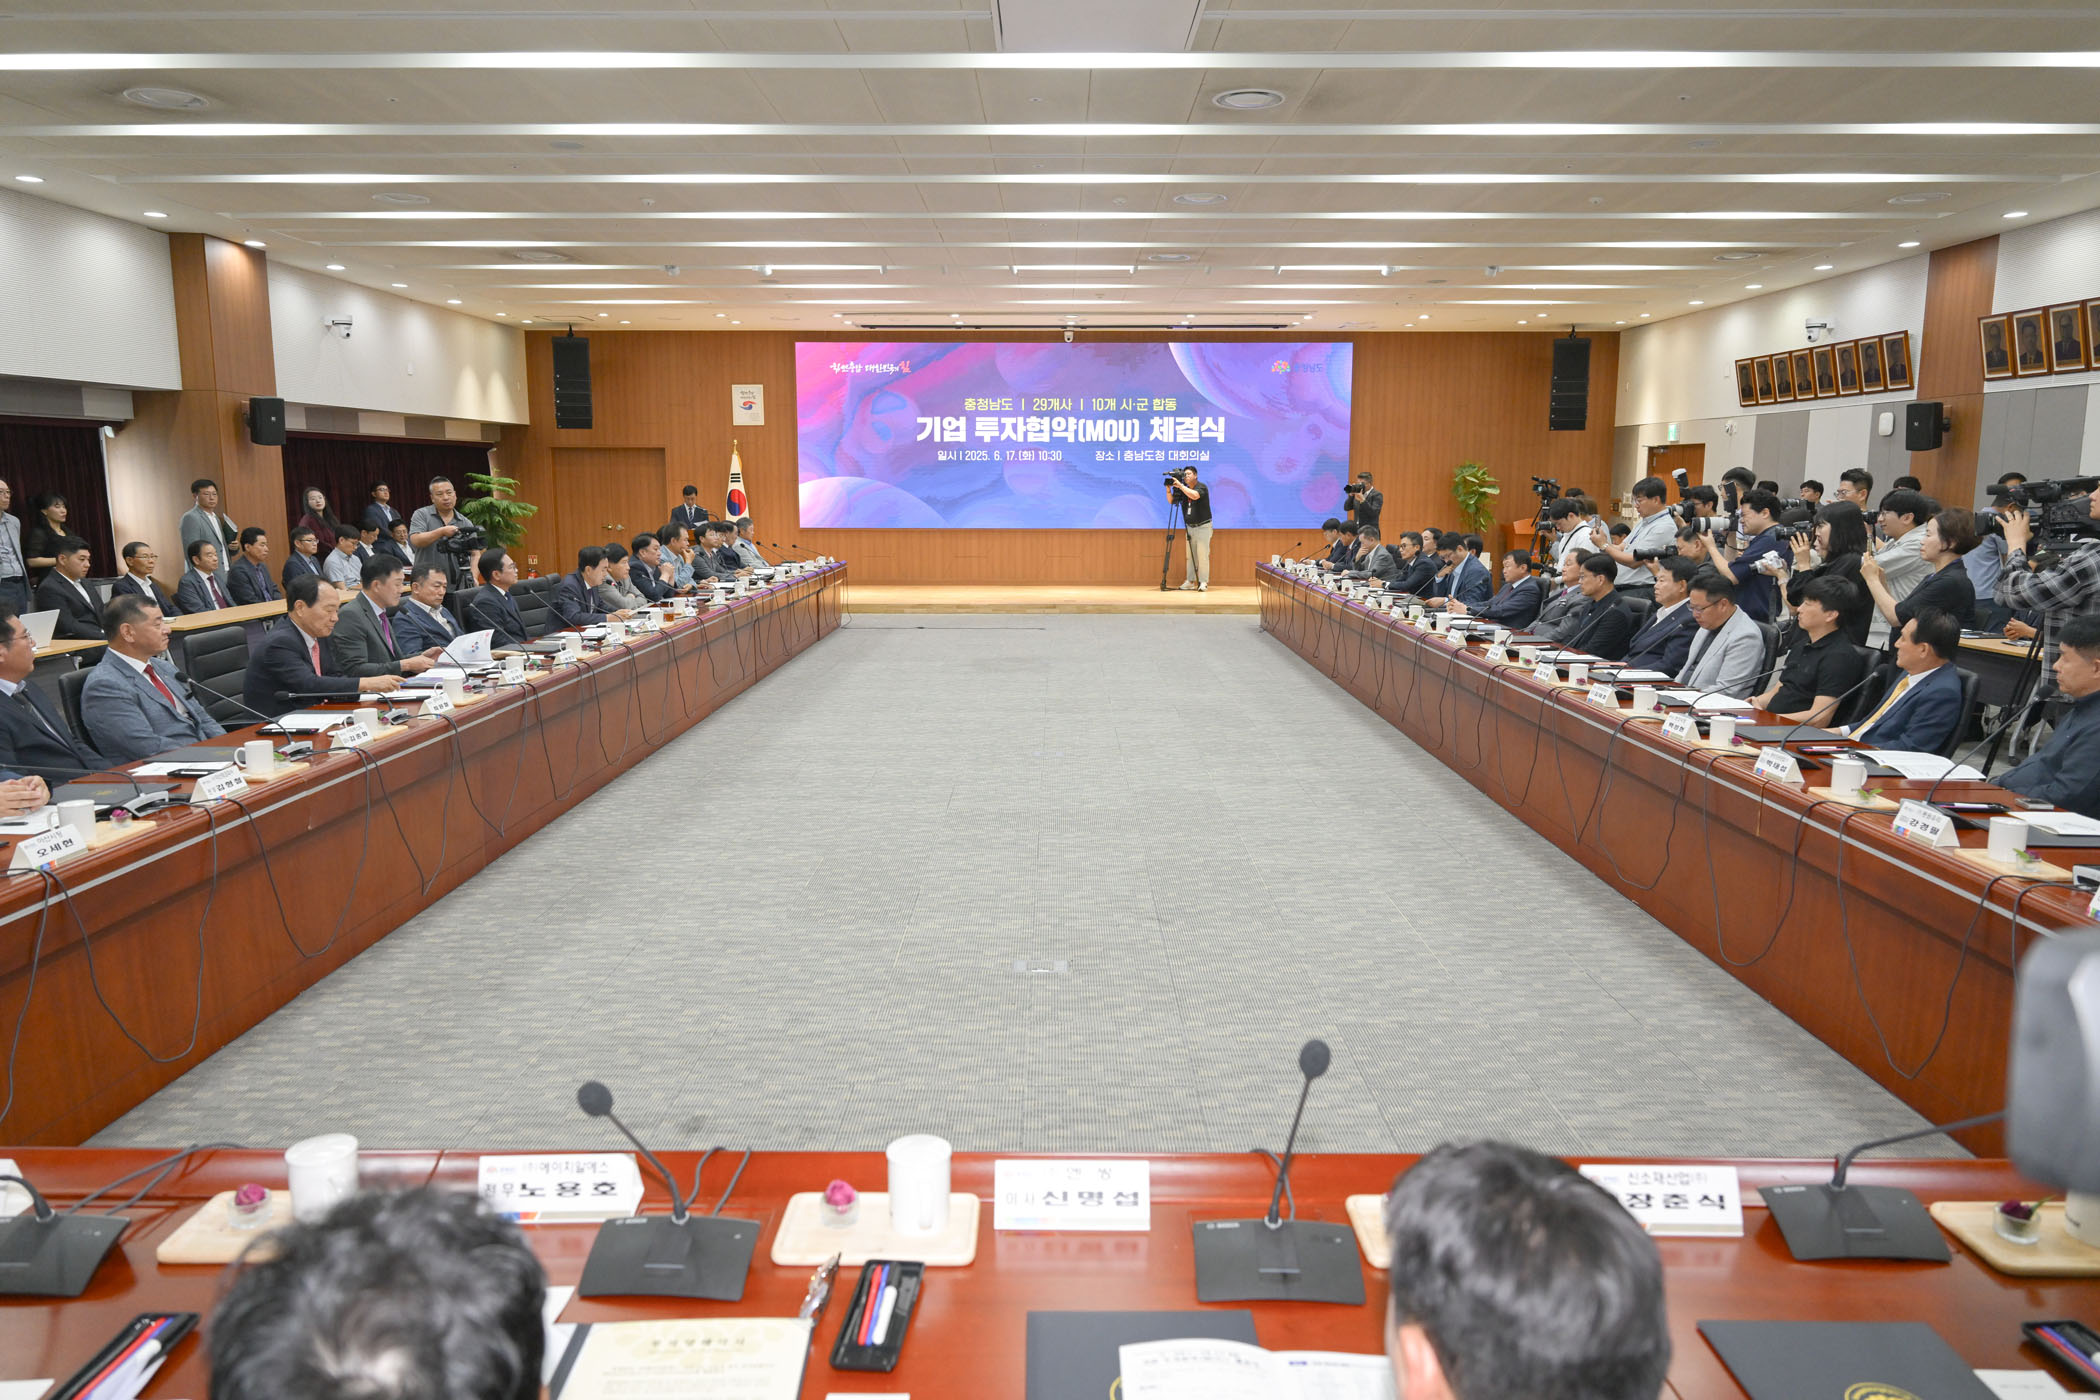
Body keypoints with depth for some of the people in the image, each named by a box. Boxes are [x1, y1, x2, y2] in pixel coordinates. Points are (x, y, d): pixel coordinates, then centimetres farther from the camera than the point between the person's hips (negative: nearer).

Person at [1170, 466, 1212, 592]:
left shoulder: (1202, 487, -11)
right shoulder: (1183, 489, 8)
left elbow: (1194, 496, -31)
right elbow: (1171, 500, 7)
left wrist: (1180, 485, -28)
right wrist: (1168, 489, -11)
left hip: (1203, 526, -6)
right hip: (1190, 527, 6)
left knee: (1202, 555, -9)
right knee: (1190, 555, 6)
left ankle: (1203, 582, -5)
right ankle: (1190, 581, 11)